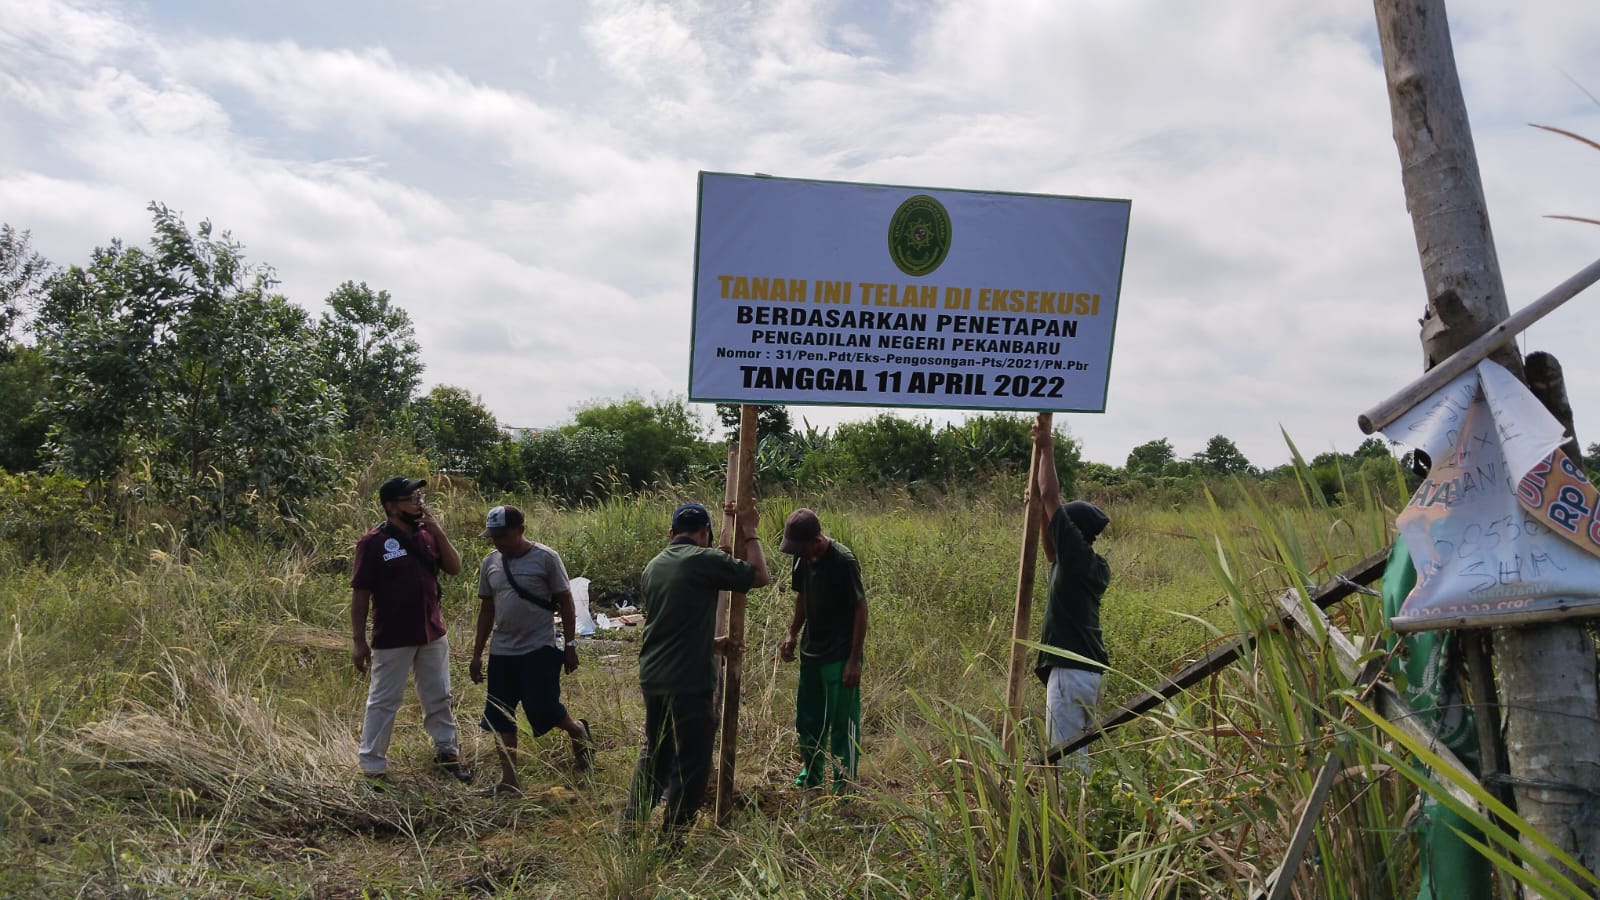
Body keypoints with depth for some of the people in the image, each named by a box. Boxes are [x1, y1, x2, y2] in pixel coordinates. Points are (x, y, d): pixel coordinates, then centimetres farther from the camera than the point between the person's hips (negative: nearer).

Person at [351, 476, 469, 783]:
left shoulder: (427, 534, 2)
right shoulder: (372, 543, -14)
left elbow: (455, 568, 1)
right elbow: (360, 594, -12)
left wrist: (439, 533, -12)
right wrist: (358, 641, -11)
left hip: (432, 633, 5)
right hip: (392, 639, -5)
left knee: (439, 698, 16)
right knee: (383, 703, 7)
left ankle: (446, 752, 31)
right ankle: (373, 767, 19)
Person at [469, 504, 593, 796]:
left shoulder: (545, 558, -9)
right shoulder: (490, 563, 5)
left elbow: (565, 603, -5)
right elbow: (487, 610, 13)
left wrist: (570, 645, -6)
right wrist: (477, 654, 12)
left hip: (539, 650, -5)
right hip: (501, 653, 5)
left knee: (544, 711, -6)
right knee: (501, 719, 7)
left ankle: (578, 731, 27)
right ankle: (509, 781, 18)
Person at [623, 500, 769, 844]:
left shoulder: (652, 567, 11)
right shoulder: (705, 560, -12)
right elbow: (759, 576, -4)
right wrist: (749, 531, 6)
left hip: (652, 677, 7)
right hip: (689, 682, -7)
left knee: (654, 752, 22)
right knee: (691, 762, 6)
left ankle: (631, 823, 27)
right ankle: (672, 837, 11)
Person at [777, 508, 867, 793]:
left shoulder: (843, 561, -21)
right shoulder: (803, 559, -1)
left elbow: (860, 608, -17)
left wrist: (854, 660, -17)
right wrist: (792, 635, 7)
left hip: (840, 656, -7)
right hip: (811, 652, 8)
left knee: (843, 722, 1)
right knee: (808, 718, 17)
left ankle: (845, 786, 13)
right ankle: (810, 775, 35)